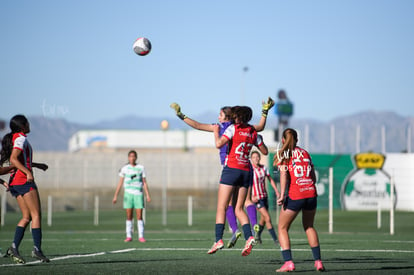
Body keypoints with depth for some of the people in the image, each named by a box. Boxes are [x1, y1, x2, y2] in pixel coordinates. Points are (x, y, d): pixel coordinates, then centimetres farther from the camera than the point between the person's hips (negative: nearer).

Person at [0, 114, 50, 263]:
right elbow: (13, 159, -21)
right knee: (36, 214, -6)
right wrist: (28, 172, -28)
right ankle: (37, 249, -12)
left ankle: (14, 247, -5)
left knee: (26, 217, 7)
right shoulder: (21, 138, -9)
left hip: (14, 183, 9)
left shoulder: (14, 138, 19)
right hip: (24, 180, -9)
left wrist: (37, 165, 35)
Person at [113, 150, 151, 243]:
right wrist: (115, 196, 4)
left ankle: (141, 236, -3)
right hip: (128, 194, 0)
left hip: (138, 194, 0)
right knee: (129, 216, 0)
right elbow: (120, 183, 9)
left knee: (139, 216, -5)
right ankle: (129, 236, 4)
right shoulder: (124, 168, 7)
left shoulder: (141, 168, 7)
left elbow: (144, 183, 8)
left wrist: (148, 195, -1)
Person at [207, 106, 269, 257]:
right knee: (238, 209, 9)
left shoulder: (233, 128, -5)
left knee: (221, 207, -3)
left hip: (231, 169, -5)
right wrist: (259, 140, 35)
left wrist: (216, 132, 1)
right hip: (246, 171, 5)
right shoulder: (253, 132, 10)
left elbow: (219, 144, -16)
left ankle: (218, 240, -14)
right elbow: (264, 151, 18)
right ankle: (249, 237, -12)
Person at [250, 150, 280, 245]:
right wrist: (251, 196, -24)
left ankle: (258, 236, 34)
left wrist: (276, 191, 3)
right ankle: (275, 240, -9)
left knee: (263, 219, 13)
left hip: (264, 196, 6)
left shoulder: (264, 168, 2)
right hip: (256, 198, -6)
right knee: (268, 218, -12)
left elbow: (270, 180, 12)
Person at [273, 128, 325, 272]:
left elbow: (284, 175, -11)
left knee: (282, 228, 10)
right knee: (309, 226, 24)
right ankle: (318, 261, 17)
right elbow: (313, 176, 14)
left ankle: (288, 262, -5)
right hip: (311, 194, 5)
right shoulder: (304, 152, 16)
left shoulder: (283, 154, 3)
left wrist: (282, 195, -16)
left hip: (295, 196, -4)